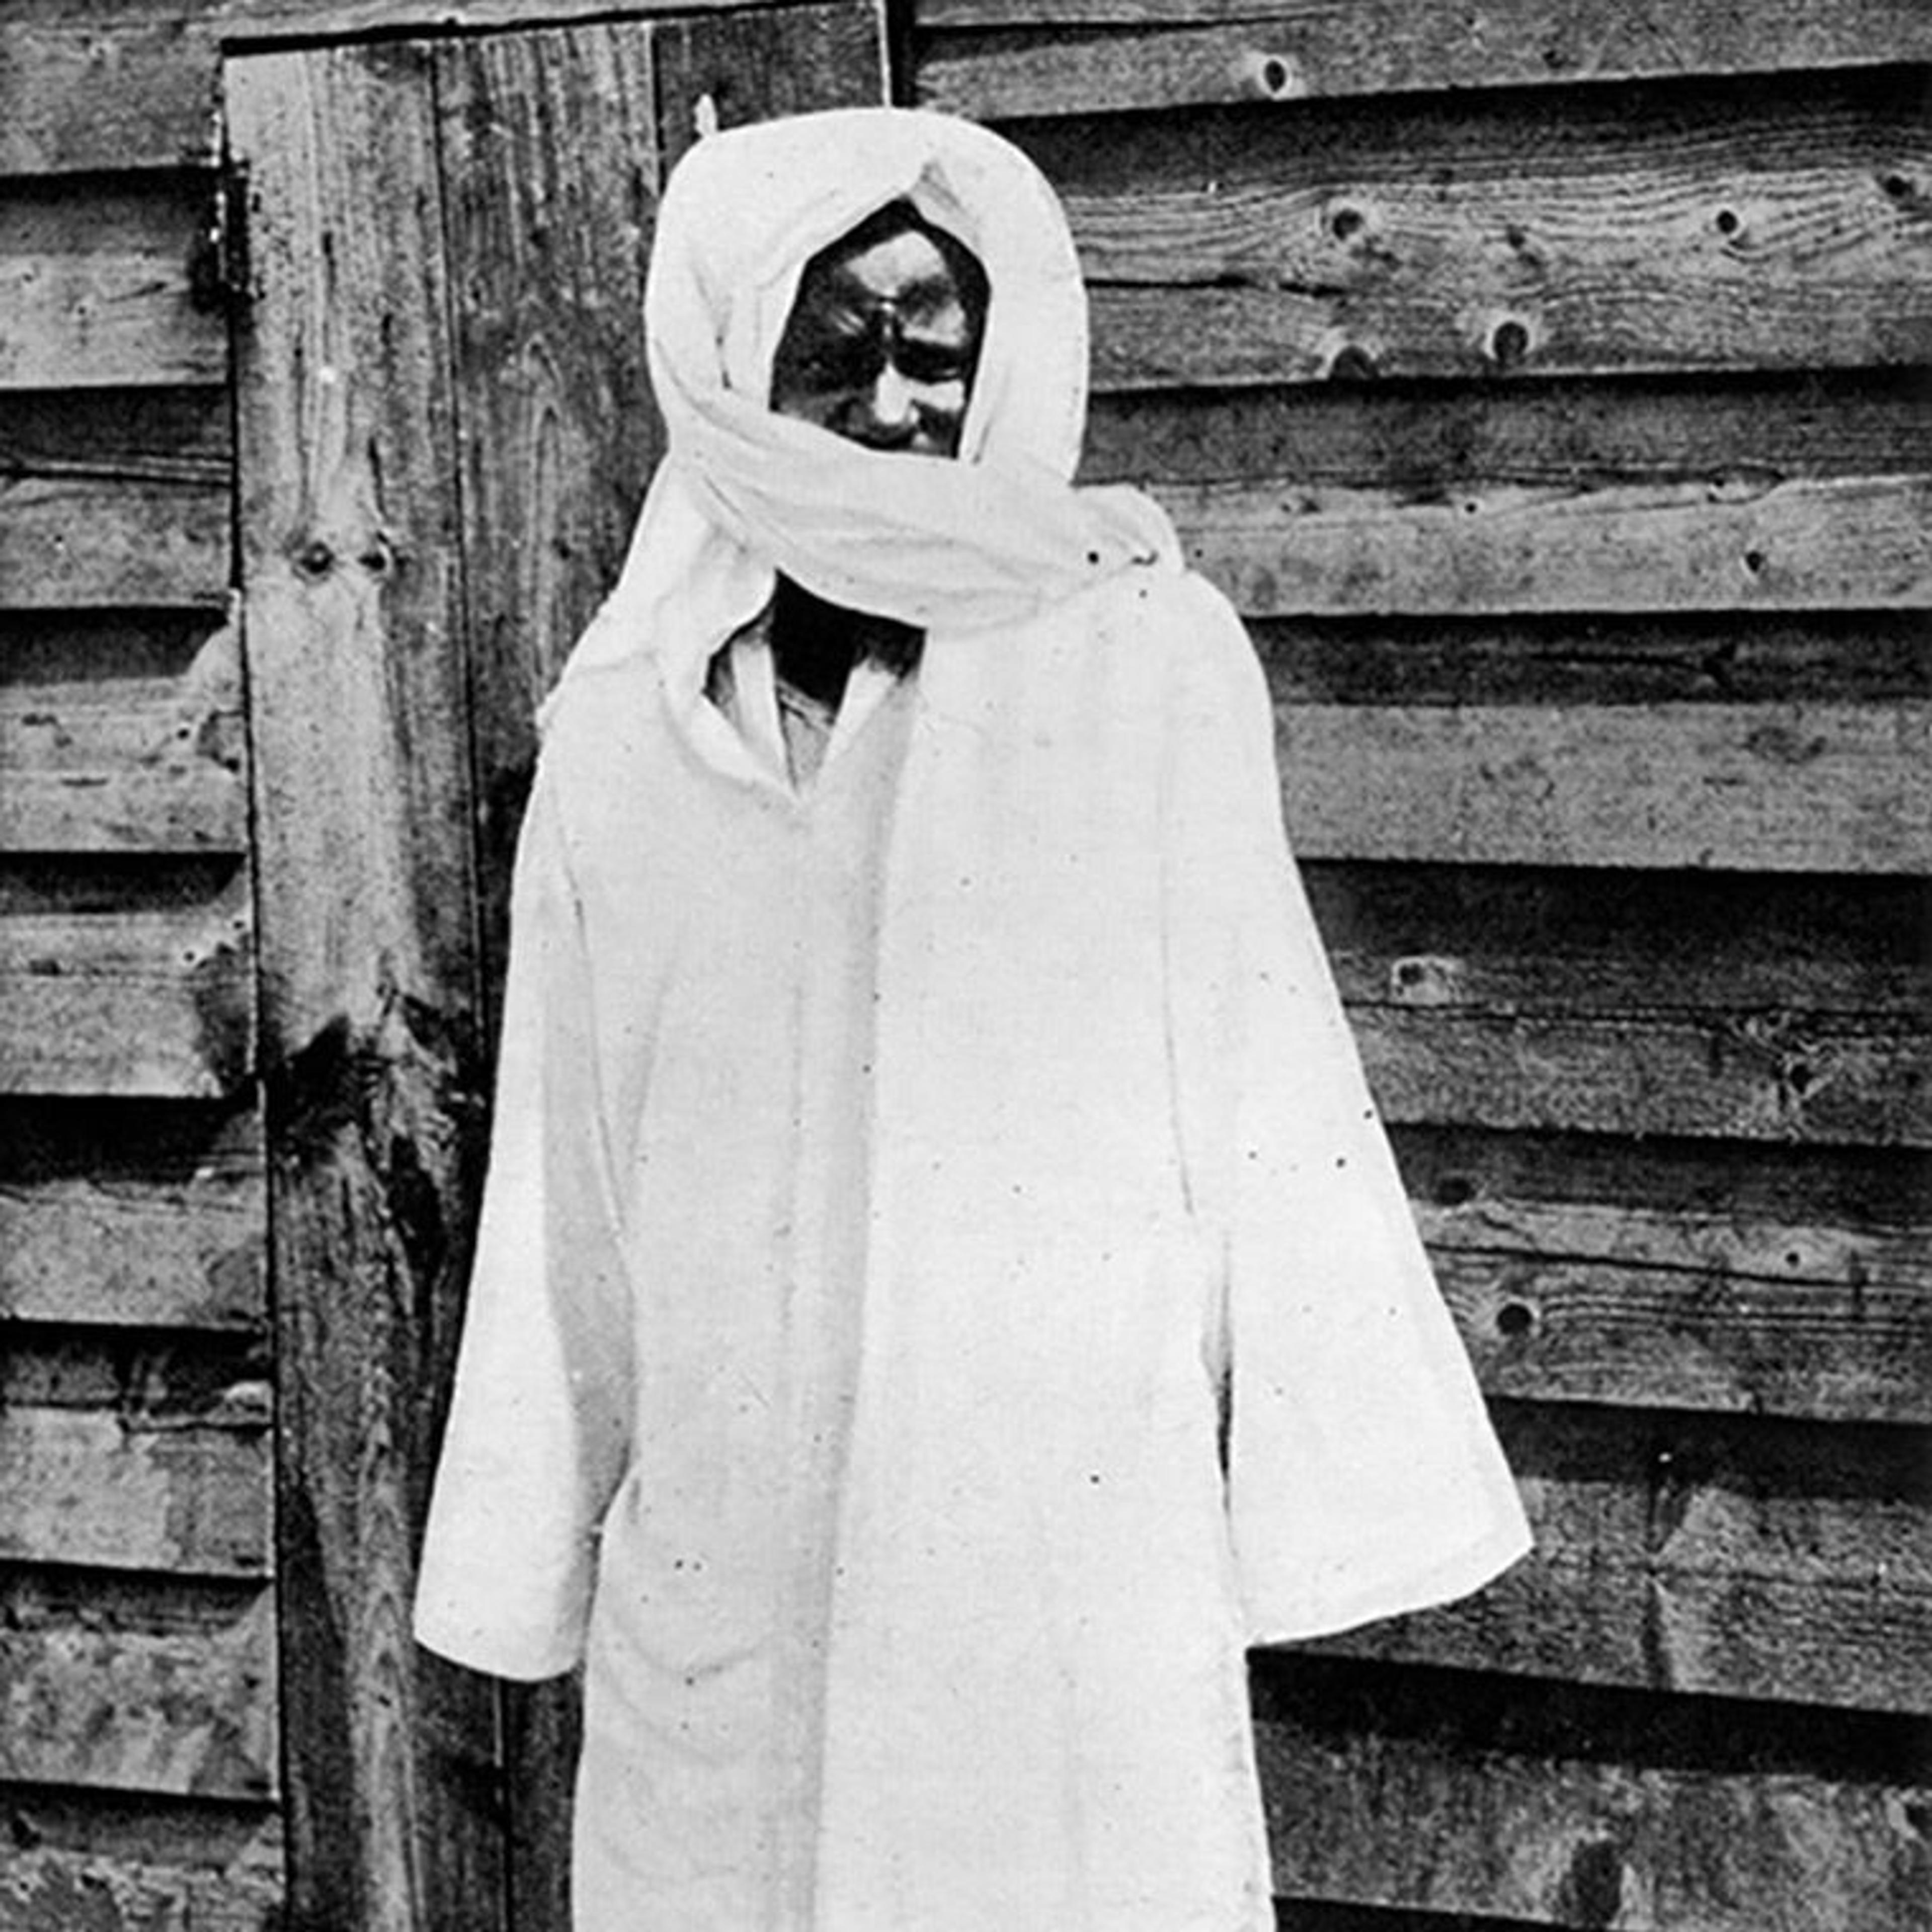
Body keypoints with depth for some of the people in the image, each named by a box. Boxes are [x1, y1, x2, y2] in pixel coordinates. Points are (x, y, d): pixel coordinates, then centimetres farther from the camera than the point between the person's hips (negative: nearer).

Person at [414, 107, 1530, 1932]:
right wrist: (538, 1555, 12)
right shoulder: (623, 735, 2)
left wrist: (1327, 1501, -2)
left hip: (1079, 1560, -2)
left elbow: (1262, 1094, -3)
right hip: (720, 1577, 2)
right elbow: (564, 1204, 8)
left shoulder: (1142, 656, -6)